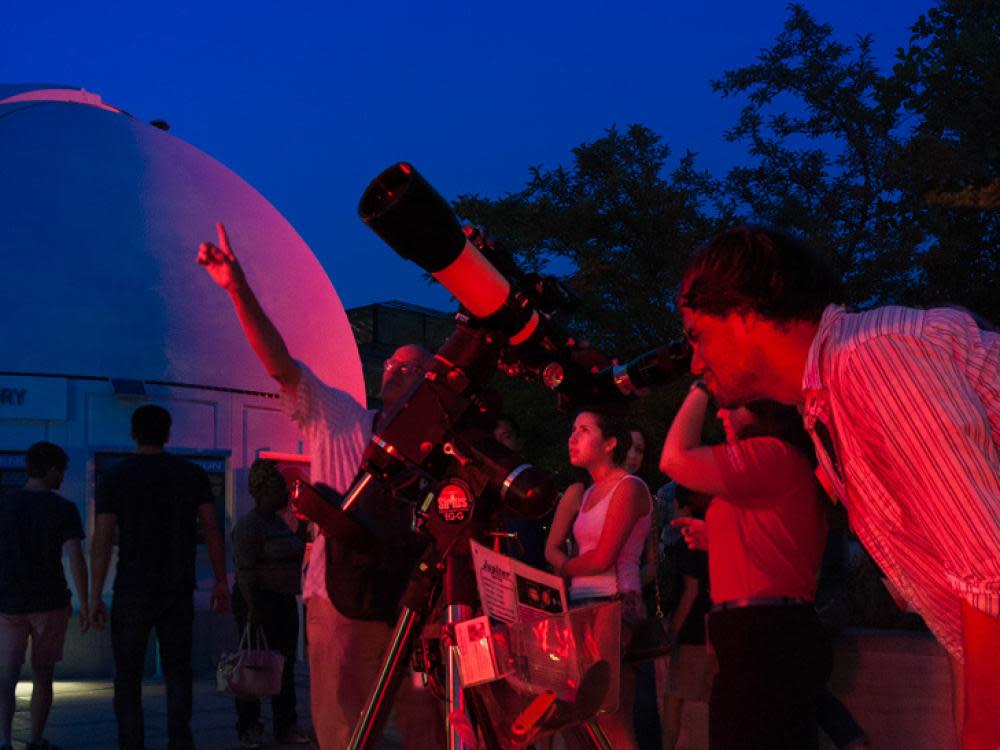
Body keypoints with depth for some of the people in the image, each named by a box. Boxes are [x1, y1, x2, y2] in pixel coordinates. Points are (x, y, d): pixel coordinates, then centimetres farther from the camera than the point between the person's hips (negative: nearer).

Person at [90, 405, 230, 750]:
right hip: (180, 592, 2)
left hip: (132, 592, -2)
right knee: (178, 670, 12)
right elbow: (212, 531, 2)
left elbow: (102, 541, -6)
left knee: (128, 675, 6)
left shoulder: (114, 478, -2)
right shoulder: (192, 474, 4)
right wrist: (221, 583, 8)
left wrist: (96, 596, -3)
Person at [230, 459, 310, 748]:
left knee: (285, 667, 8)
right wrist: (252, 608, -23)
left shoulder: (279, 521, 14)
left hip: (283, 602, 8)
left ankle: (286, 727, 14)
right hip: (258, 602, -8)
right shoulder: (248, 524, -13)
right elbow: (245, 570, -19)